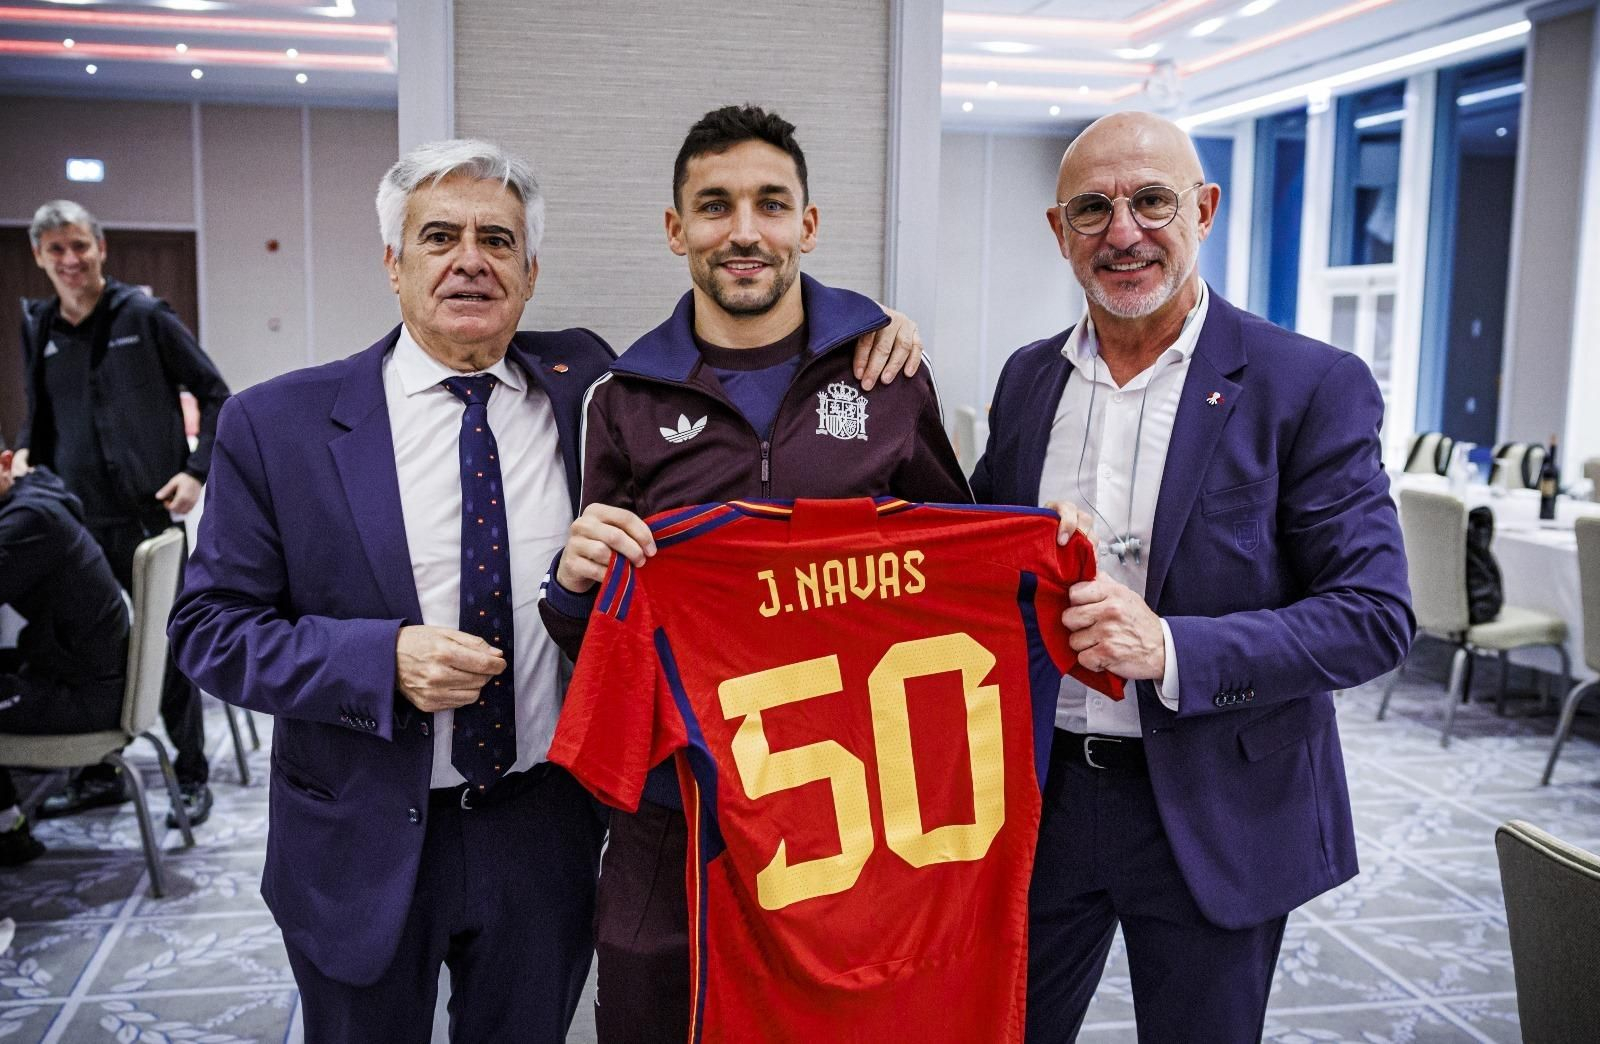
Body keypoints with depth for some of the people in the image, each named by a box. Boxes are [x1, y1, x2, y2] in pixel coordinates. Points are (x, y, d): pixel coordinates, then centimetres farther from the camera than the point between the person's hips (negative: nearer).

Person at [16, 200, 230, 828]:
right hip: (75, 513, 4)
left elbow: (214, 395, -1)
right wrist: (26, 457, 0)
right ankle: (96, 774, 24)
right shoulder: (40, 329, 9)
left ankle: (192, 777, 14)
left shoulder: (145, 316, -2)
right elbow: (41, 417, 20)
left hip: (145, 510, -4)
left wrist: (198, 471, -11)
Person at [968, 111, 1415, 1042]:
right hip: (1039, 795, 4)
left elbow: (1375, 617, -15)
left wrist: (1171, 648, -27)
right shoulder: (1027, 378, 5)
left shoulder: (1313, 387, -11)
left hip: (1214, 816, -3)